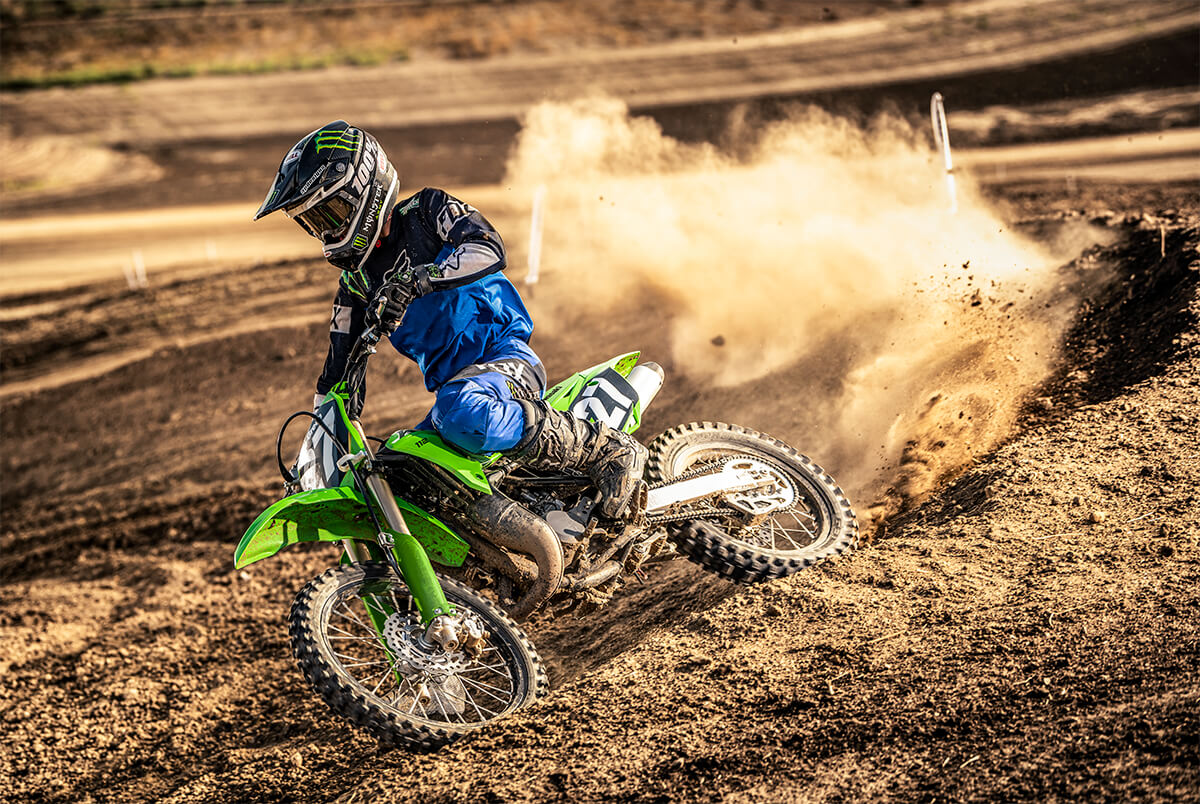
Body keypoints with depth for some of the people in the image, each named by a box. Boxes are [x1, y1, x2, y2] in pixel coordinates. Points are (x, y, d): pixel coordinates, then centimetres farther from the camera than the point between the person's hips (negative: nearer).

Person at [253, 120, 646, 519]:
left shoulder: (426, 211, 0)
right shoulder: (355, 281, 17)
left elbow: (488, 249, -20)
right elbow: (339, 375, 19)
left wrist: (417, 280, -33)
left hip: (506, 356, -8)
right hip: (451, 385, 8)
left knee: (460, 413, -40)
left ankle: (607, 449, -29)